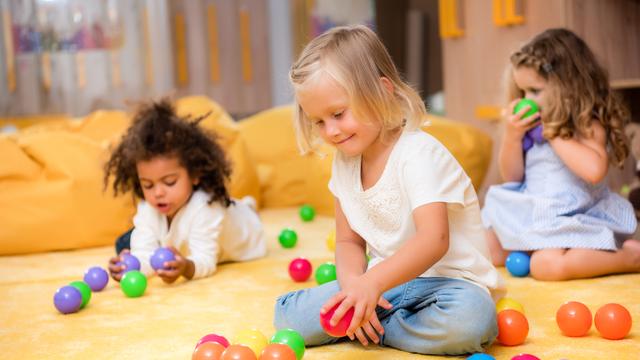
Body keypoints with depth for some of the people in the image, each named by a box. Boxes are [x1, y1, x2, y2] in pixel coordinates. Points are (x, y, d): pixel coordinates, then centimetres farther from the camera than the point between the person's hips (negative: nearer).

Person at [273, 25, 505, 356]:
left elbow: (433, 240, -33)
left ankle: (375, 329, -16)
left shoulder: (418, 154, -20)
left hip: (447, 279, -4)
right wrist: (353, 282, -16)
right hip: (385, 282, 5)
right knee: (287, 315, -11)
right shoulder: (344, 162, 3)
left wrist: (372, 282, -47)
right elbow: (349, 242, 8)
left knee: (468, 319, -40)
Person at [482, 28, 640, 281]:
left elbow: (594, 170, -33)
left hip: (571, 219, -7)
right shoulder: (533, 126, 8)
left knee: (546, 265, -32)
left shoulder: (589, 126, -12)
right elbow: (513, 176, 11)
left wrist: (555, 134, -23)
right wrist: (512, 136, -7)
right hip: (529, 214, 8)